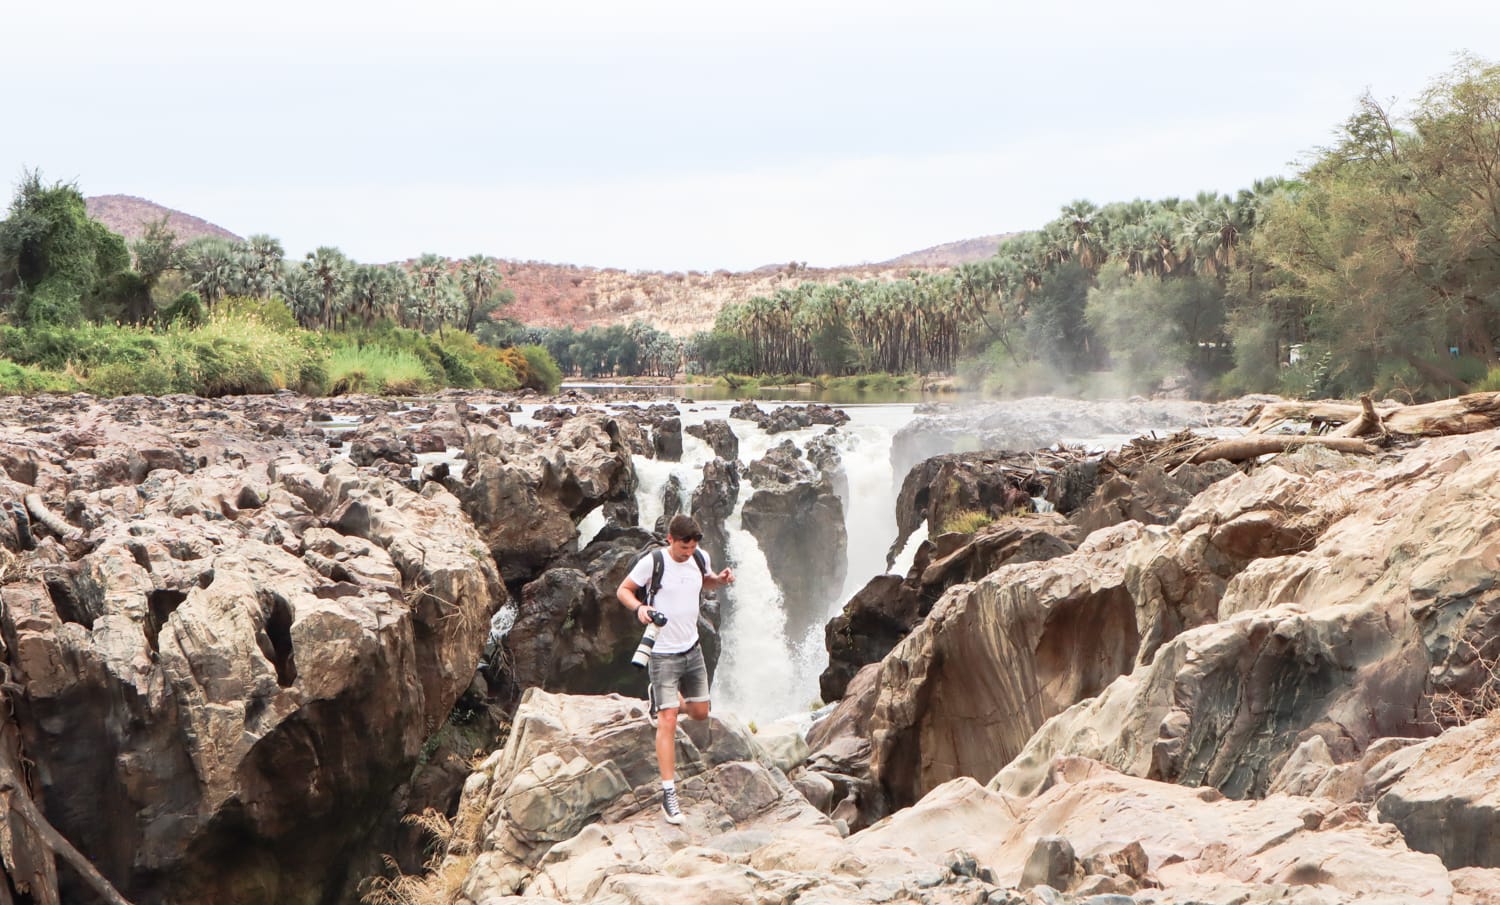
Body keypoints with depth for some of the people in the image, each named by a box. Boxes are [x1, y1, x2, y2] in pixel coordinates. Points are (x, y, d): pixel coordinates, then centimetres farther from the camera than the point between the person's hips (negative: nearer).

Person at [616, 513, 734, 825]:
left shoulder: (700, 558, 0)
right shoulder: (652, 562, -15)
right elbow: (623, 590, -5)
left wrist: (721, 579, -2)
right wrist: (638, 607, -25)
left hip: (692, 649, 6)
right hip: (664, 654, -6)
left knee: (700, 713, 15)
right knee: (668, 722, -10)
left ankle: (668, 697, 48)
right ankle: (669, 794, -7)